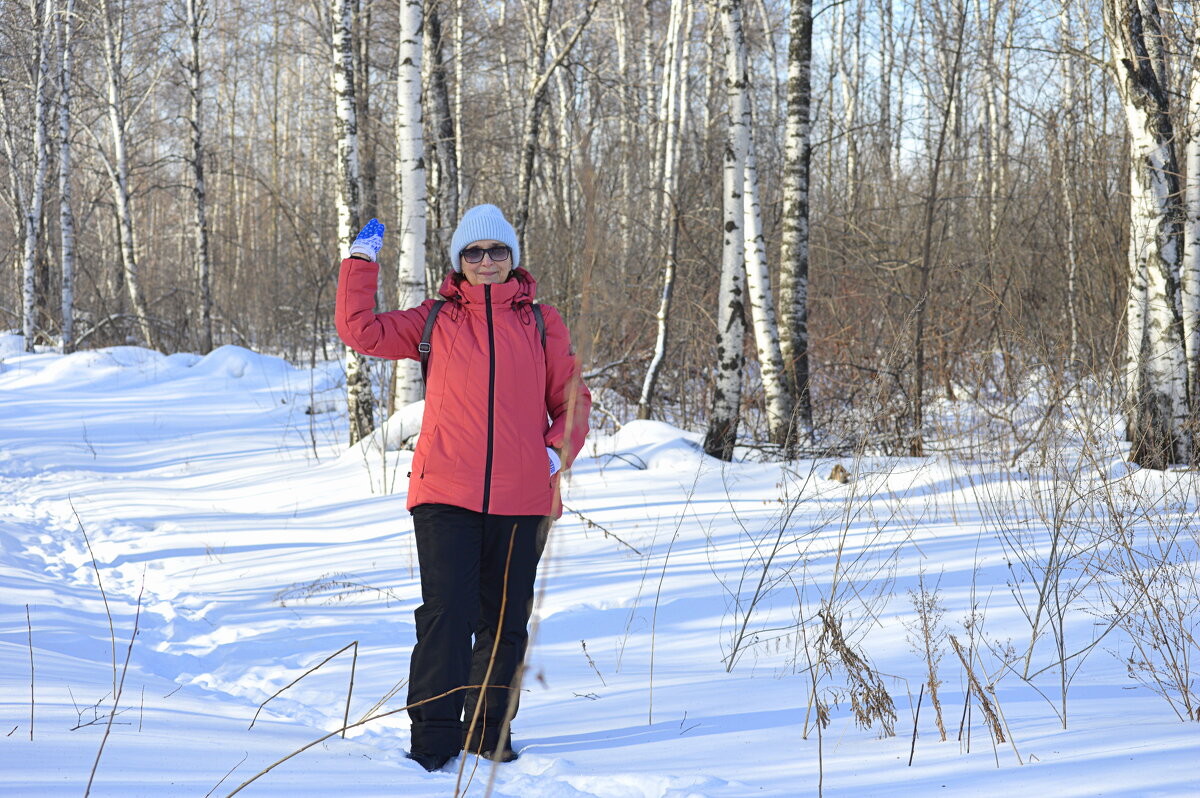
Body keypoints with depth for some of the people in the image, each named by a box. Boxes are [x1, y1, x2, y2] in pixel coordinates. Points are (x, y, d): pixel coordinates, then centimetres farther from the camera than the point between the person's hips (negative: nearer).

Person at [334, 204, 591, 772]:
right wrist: (362, 259, 1)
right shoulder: (435, 320, 10)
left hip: (521, 499, 2)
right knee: (447, 613, -9)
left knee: (505, 621, 9)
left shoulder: (541, 323, 11)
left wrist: (558, 453, -2)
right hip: (446, 495, -1)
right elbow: (360, 330, 3)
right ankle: (434, 735, -2)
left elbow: (571, 399, 14)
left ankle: (489, 732, 22)